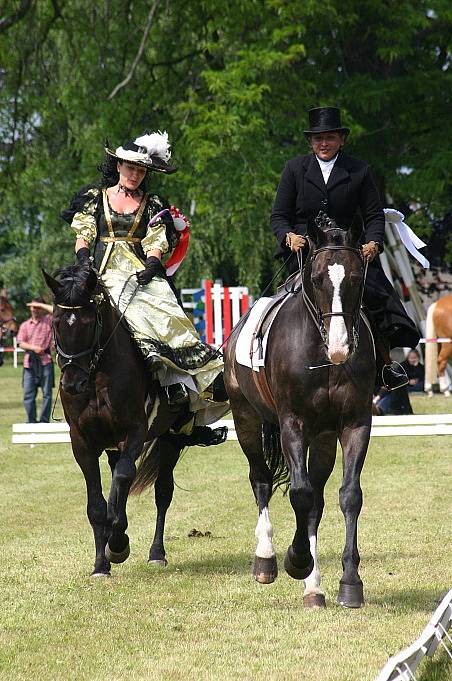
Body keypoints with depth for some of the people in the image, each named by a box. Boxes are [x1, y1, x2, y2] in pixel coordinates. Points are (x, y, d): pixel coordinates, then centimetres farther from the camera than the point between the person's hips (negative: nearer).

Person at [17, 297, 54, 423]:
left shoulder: (48, 321, 9)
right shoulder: (25, 325, 16)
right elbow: (21, 343, 7)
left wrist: (40, 305, -3)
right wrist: (33, 348, -10)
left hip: (45, 361, -2)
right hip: (29, 362, 2)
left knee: (47, 393, -3)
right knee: (28, 394, -1)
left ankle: (44, 421, 0)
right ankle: (31, 422, 4)